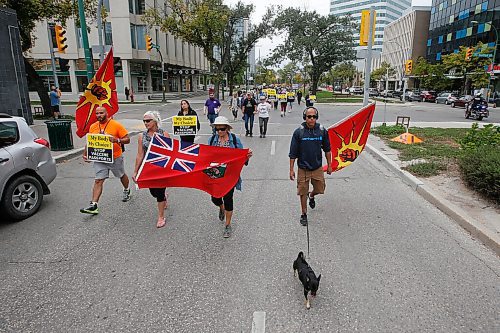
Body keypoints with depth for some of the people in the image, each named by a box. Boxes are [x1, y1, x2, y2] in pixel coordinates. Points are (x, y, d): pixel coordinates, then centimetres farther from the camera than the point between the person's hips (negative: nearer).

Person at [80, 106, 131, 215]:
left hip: (115, 157, -2)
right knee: (98, 181, -4)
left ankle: (126, 191, 48)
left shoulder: (116, 125, -10)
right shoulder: (93, 127, 3)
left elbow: (127, 140, -10)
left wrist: (117, 140, -27)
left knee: (122, 175, 19)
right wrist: (85, 154, 3)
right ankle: (93, 205, -6)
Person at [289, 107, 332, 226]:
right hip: (303, 168, -2)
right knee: (303, 192, 6)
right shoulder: (299, 132, -11)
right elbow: (293, 153, -6)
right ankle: (304, 214, 25)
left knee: (320, 189, 13)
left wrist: (329, 165, 11)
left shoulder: (322, 131, -4)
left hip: (317, 168, 2)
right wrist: (291, 169, -6)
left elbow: (327, 149, 8)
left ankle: (311, 196, 49)